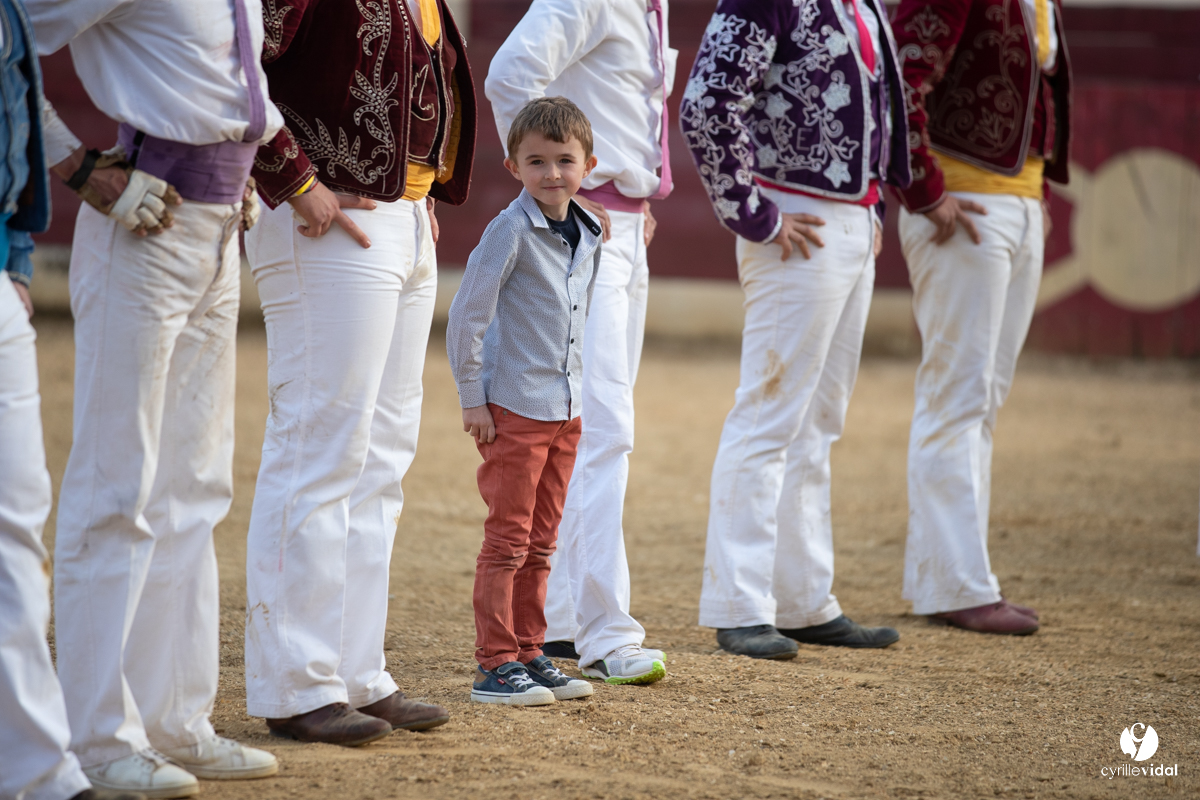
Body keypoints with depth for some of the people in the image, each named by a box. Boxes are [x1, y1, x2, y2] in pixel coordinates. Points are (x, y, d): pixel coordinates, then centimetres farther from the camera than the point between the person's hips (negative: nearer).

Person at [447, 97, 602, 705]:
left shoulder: (588, 237, 8)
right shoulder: (511, 230, -13)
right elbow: (466, 315, -15)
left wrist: (573, 387, 17)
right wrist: (472, 398, -13)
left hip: (565, 411, 7)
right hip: (514, 410, -7)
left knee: (540, 543, 12)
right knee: (507, 539, -3)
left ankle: (529, 654, 20)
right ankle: (496, 666, 1)